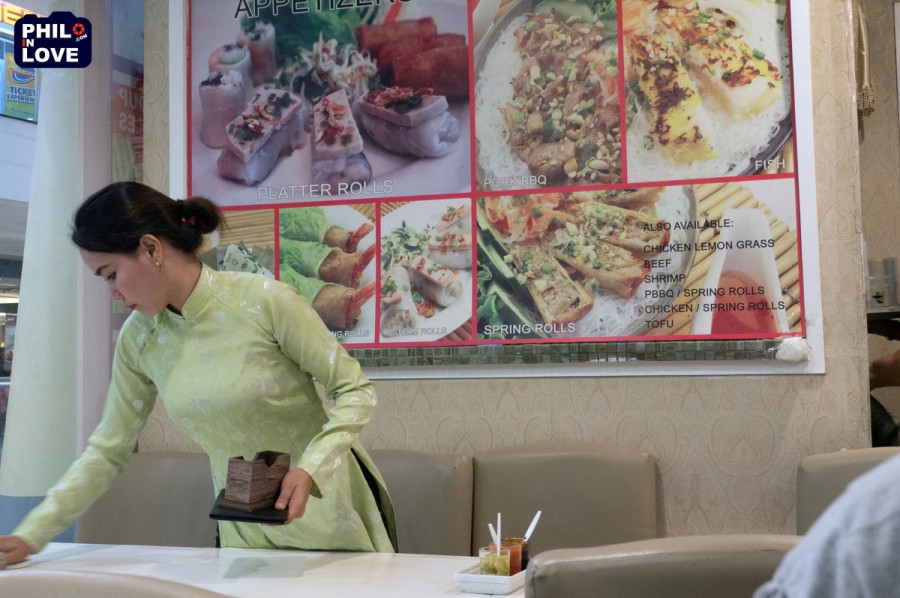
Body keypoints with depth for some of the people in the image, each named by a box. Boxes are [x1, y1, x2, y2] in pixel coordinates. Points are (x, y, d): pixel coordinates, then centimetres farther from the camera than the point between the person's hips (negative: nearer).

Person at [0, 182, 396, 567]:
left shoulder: (266, 301, -20)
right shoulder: (139, 337, -5)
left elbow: (355, 390, -14)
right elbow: (107, 451, 2)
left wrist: (312, 469, -27)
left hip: (326, 505, -3)